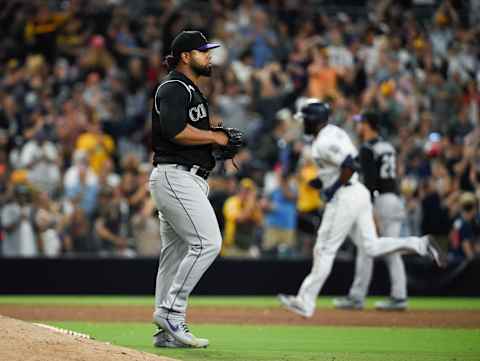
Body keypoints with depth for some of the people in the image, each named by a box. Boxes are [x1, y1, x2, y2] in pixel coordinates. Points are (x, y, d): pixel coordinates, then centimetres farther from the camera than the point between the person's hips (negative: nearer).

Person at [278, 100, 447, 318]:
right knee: (371, 247, 9)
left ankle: (305, 303, 2)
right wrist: (323, 181, 16)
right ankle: (420, 244, -4)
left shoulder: (324, 143, -16)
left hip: (344, 198, -10)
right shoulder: (335, 132, 15)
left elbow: (349, 166, -26)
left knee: (325, 250, -3)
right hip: (359, 192, 10)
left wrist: (333, 188, -16)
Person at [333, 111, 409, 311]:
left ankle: (357, 297, -2)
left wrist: (371, 212, -22)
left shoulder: (368, 149, -9)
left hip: (379, 200, -8)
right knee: (392, 251, 7)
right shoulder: (389, 147, 17)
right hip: (396, 199, 8)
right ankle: (398, 296, 3)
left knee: (366, 250, -4)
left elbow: (370, 181, -17)